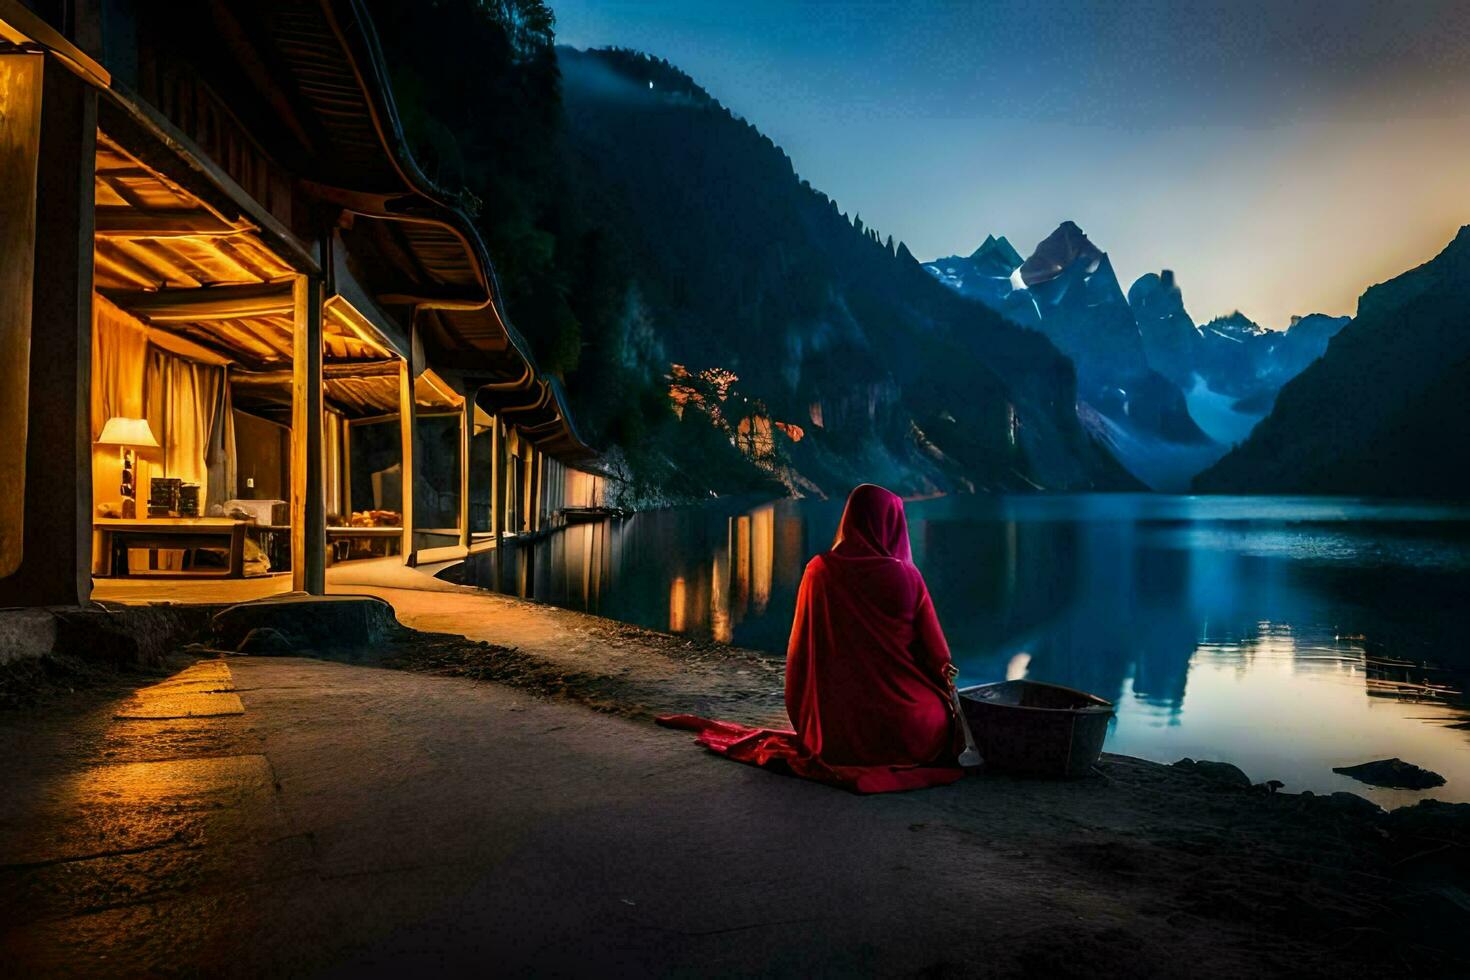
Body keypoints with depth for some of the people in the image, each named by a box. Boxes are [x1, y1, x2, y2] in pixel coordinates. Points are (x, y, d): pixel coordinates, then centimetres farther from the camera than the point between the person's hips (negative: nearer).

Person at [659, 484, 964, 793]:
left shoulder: (820, 570, -4)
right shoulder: (907, 576, -10)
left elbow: (804, 648, 4)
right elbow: (936, 653, -2)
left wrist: (808, 721, 19)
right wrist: (944, 679, 22)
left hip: (840, 723, 4)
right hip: (903, 721, -3)